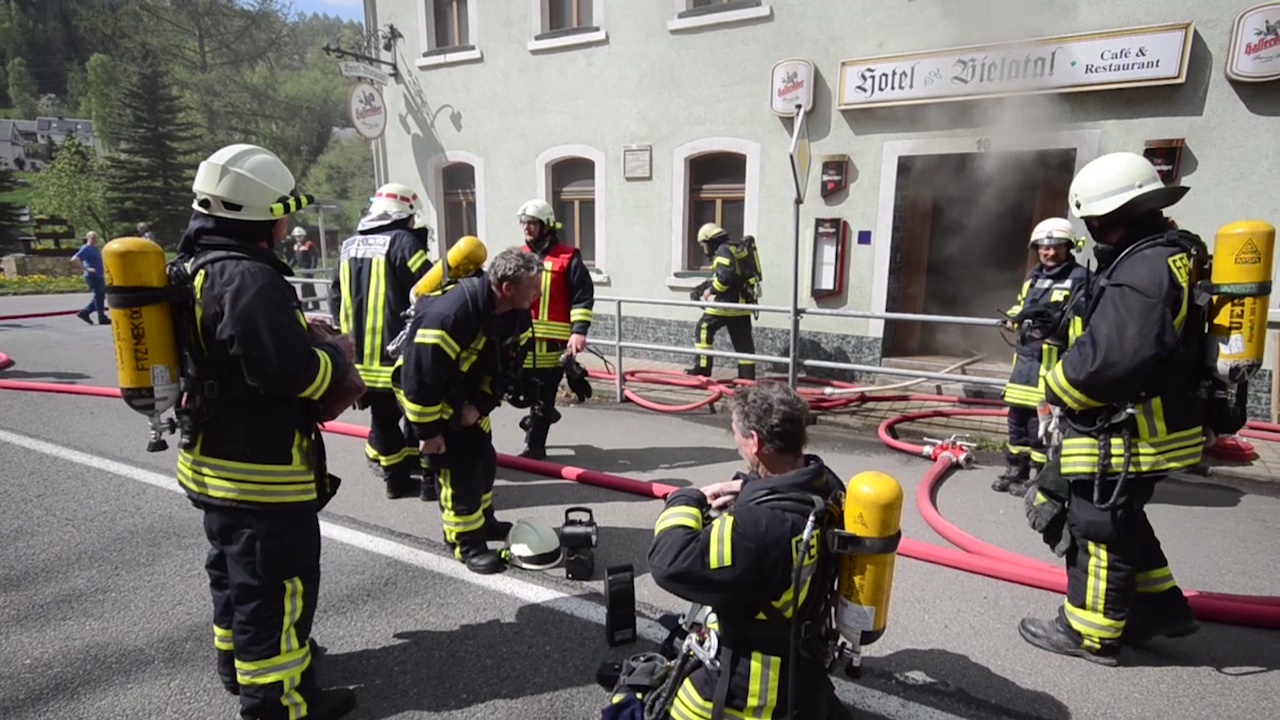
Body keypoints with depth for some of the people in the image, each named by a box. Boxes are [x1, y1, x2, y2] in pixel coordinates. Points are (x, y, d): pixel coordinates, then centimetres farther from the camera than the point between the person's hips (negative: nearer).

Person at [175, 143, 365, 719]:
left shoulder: (201, 268, 10)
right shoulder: (250, 279, -24)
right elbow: (289, 369, -30)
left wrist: (312, 343, 4)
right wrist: (336, 357, -11)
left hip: (216, 459, 11)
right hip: (262, 470, -11)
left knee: (236, 569, 25)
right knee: (278, 585, 2)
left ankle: (239, 660, 44)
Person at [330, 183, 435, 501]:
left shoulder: (349, 246, 14)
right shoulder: (402, 242, -10)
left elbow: (336, 297, 20)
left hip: (361, 353, 7)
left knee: (383, 417, 15)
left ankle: (397, 478, 24)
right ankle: (431, 478, 8)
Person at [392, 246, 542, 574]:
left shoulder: (508, 311, -11)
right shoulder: (449, 314, -37)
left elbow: (501, 364, -1)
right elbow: (421, 376, -32)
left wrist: (479, 404, -12)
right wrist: (428, 430, -24)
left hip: (463, 388, 8)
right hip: (422, 389, -8)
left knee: (483, 457, 13)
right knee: (458, 465, -7)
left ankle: (483, 522, 32)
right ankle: (467, 543, 8)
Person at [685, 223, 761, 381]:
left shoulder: (723, 251, -9)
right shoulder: (736, 249, 21)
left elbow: (725, 277, -23)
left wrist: (710, 291, -10)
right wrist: (702, 287, 23)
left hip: (727, 302, -9)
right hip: (742, 302, 9)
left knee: (703, 329, 2)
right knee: (743, 341, 9)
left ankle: (703, 368, 1)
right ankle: (747, 375, 9)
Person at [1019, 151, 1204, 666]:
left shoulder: (1143, 269, -23)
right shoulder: (1168, 255, 12)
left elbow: (1106, 357, -31)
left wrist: (1057, 388, -13)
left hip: (1125, 434, -10)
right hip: (1128, 427, 10)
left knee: (1099, 528, 3)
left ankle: (1090, 633, 20)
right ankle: (1158, 605, 34)